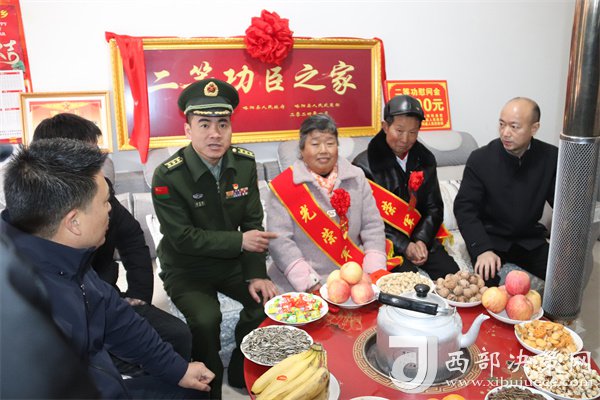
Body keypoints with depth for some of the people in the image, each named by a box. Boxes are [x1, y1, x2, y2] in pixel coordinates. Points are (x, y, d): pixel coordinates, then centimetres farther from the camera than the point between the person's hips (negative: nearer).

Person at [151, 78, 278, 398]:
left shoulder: (245, 163, -7)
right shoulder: (168, 176, -20)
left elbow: (252, 223, -5)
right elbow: (183, 238, -20)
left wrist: (256, 275, -13)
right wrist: (240, 241, -24)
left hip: (231, 264, 4)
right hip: (186, 270, -4)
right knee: (206, 319, -27)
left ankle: (241, 372, 15)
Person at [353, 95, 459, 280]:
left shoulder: (425, 159, 10)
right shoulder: (364, 166, -7)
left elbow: (434, 207, 11)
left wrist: (421, 240, -7)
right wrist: (404, 246, -15)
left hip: (422, 238, 5)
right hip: (387, 244, -4)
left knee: (452, 274, -14)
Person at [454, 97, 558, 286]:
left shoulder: (551, 157, -4)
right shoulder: (480, 159, -11)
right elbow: (464, 208, -11)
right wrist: (483, 249, -24)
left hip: (530, 240, 3)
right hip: (489, 238, -2)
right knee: (488, 276, -27)